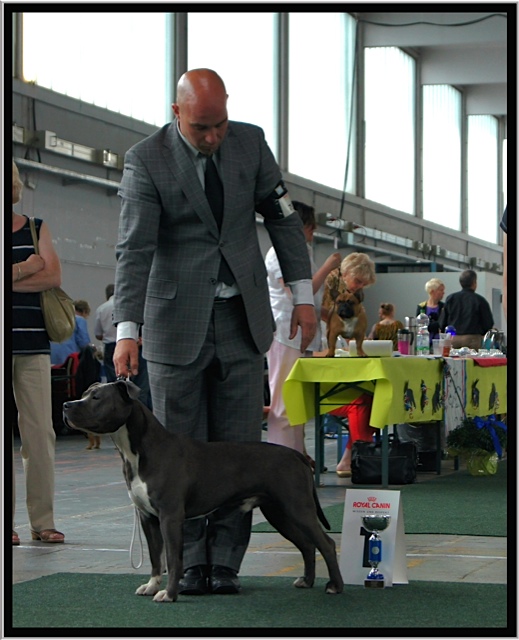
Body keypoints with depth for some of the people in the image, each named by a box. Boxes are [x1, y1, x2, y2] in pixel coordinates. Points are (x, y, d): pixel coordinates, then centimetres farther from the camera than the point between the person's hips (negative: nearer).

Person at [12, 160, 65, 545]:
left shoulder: (36, 230, 13)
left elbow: (54, 276, -2)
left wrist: (12, 279, -8)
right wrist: (25, 269, -4)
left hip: (33, 342, 2)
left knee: (40, 433, 0)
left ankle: (42, 520, 5)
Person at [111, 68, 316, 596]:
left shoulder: (250, 141, 1)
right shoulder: (146, 160, -10)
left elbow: (282, 217, 10)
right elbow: (134, 249, -17)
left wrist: (302, 293, 6)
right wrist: (127, 329, -27)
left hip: (242, 317, 3)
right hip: (177, 321, -3)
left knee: (239, 446, 0)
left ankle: (225, 561, 7)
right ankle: (190, 561, 11)